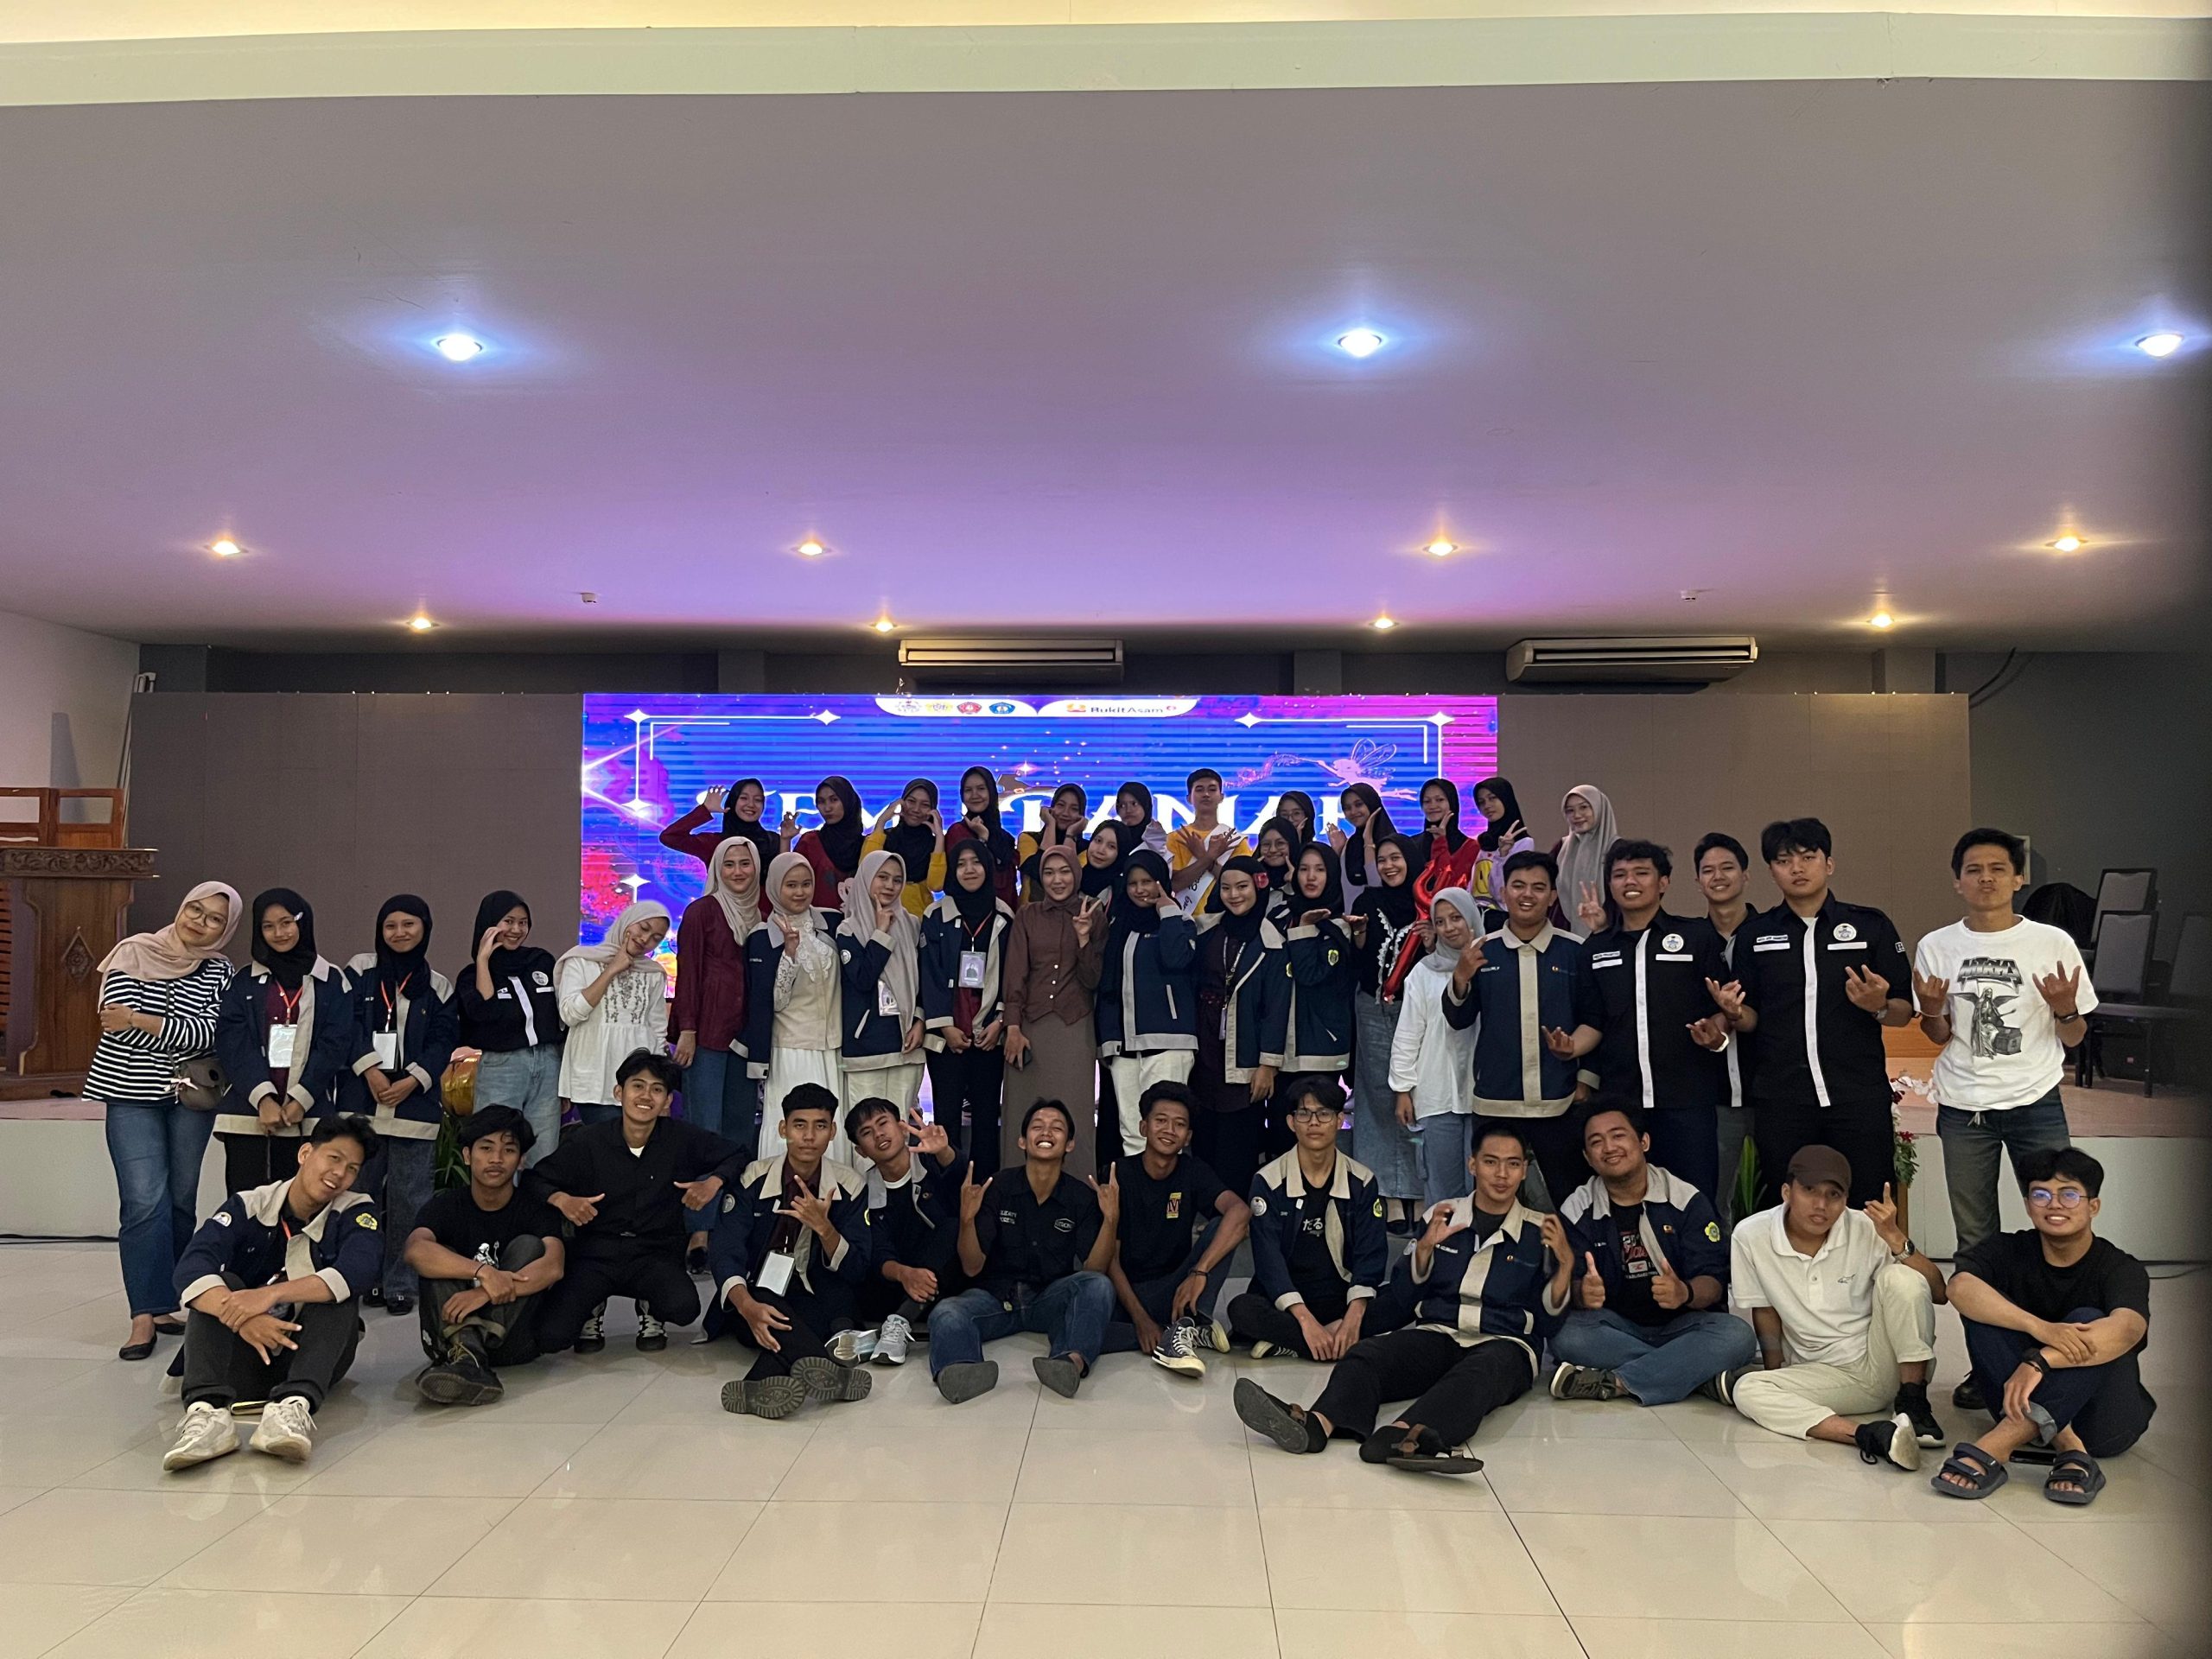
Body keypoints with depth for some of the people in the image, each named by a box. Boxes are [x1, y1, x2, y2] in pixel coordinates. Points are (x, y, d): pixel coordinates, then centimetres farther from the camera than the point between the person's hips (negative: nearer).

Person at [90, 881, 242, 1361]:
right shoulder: (134, 954, 0)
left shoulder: (221, 973, 4)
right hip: (132, 1094, -2)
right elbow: (117, 1019, -11)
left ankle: (164, 1304, 19)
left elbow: (210, 1034, -10)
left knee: (181, 1202, 7)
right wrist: (178, 1032, -10)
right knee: (145, 1201, -11)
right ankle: (144, 1316, -8)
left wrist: (141, 1020, -16)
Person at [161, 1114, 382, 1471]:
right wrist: (241, 1317, -40)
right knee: (220, 1286, -20)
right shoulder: (248, 1206, -3)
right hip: (244, 1357, 1)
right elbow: (191, 1268, -21)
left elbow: (361, 1269, -27)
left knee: (336, 1292, -25)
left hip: (317, 1353, -1)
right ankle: (208, 1411, -41)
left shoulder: (356, 1212, -5)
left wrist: (272, 1295, -40)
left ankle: (293, 1407, -48)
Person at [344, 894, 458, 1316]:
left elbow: (444, 1042, 3)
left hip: (415, 1103, 0)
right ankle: (366, 1277, 17)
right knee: (361, 1192, 5)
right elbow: (348, 1025, -1)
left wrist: (411, 1081, -10)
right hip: (363, 1099, 0)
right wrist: (370, 1070, -13)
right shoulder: (361, 970, 7)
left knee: (409, 1198, 0)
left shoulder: (437, 986, 8)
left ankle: (401, 1283, 7)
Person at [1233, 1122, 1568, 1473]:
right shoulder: (1444, 1216, 15)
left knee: (1484, 1369, -40)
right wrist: (1424, 1248, -3)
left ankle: (1400, 1433, -67)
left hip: (1504, 1344, -3)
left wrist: (1565, 1264, -7)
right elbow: (1401, 1300, 13)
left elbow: (1546, 1323, 7)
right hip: (1435, 1334, 3)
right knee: (1367, 1353, -29)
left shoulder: (1540, 1231, 11)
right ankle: (1318, 1422, -58)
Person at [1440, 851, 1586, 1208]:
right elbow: (1458, 1020, 4)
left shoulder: (1575, 951, -1)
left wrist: (1587, 1082, 0)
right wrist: (1461, 978, -14)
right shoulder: (1482, 951, 3)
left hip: (1561, 1103, -1)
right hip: (1495, 1103, 1)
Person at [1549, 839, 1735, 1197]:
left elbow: (1724, 1008, 4)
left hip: (1687, 1098, -3)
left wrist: (1716, 1034, -17)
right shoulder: (1596, 949, 13)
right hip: (1618, 1099, 3)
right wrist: (1572, 1047, -6)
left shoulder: (1699, 937, 4)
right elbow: (1593, 1022, 14)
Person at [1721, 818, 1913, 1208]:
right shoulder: (1757, 934, 10)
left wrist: (1879, 1007, -14)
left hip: (1859, 1098, -1)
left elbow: (1905, 1012, 7)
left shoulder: (1870, 925, 6)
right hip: (1780, 1103, 1)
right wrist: (1734, 1014, -9)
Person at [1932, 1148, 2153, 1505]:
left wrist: (2040, 1361, -47)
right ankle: (2066, 1447, -36)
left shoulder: (2121, 1268, -8)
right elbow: (1960, 1287, -25)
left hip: (2101, 1422, -2)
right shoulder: (2007, 1251, -1)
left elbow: (2126, 1329, -32)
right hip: (2021, 1402, 2)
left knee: (2088, 1323, -28)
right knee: (1983, 1305, -19)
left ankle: (1999, 1444, -42)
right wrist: (2038, 1327, -41)